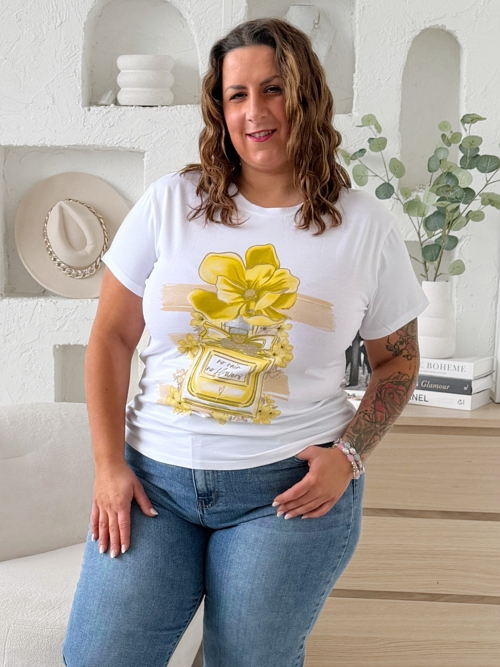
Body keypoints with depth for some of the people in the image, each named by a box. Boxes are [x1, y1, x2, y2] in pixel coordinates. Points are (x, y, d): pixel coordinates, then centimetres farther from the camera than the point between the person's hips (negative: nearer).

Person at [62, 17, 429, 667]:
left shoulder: (366, 226, 0)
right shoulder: (170, 203, 0)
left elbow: (397, 359, 9)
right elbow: (111, 339, 4)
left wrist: (348, 455, -5)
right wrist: (109, 465, -2)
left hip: (288, 489, -1)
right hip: (153, 476, 1)